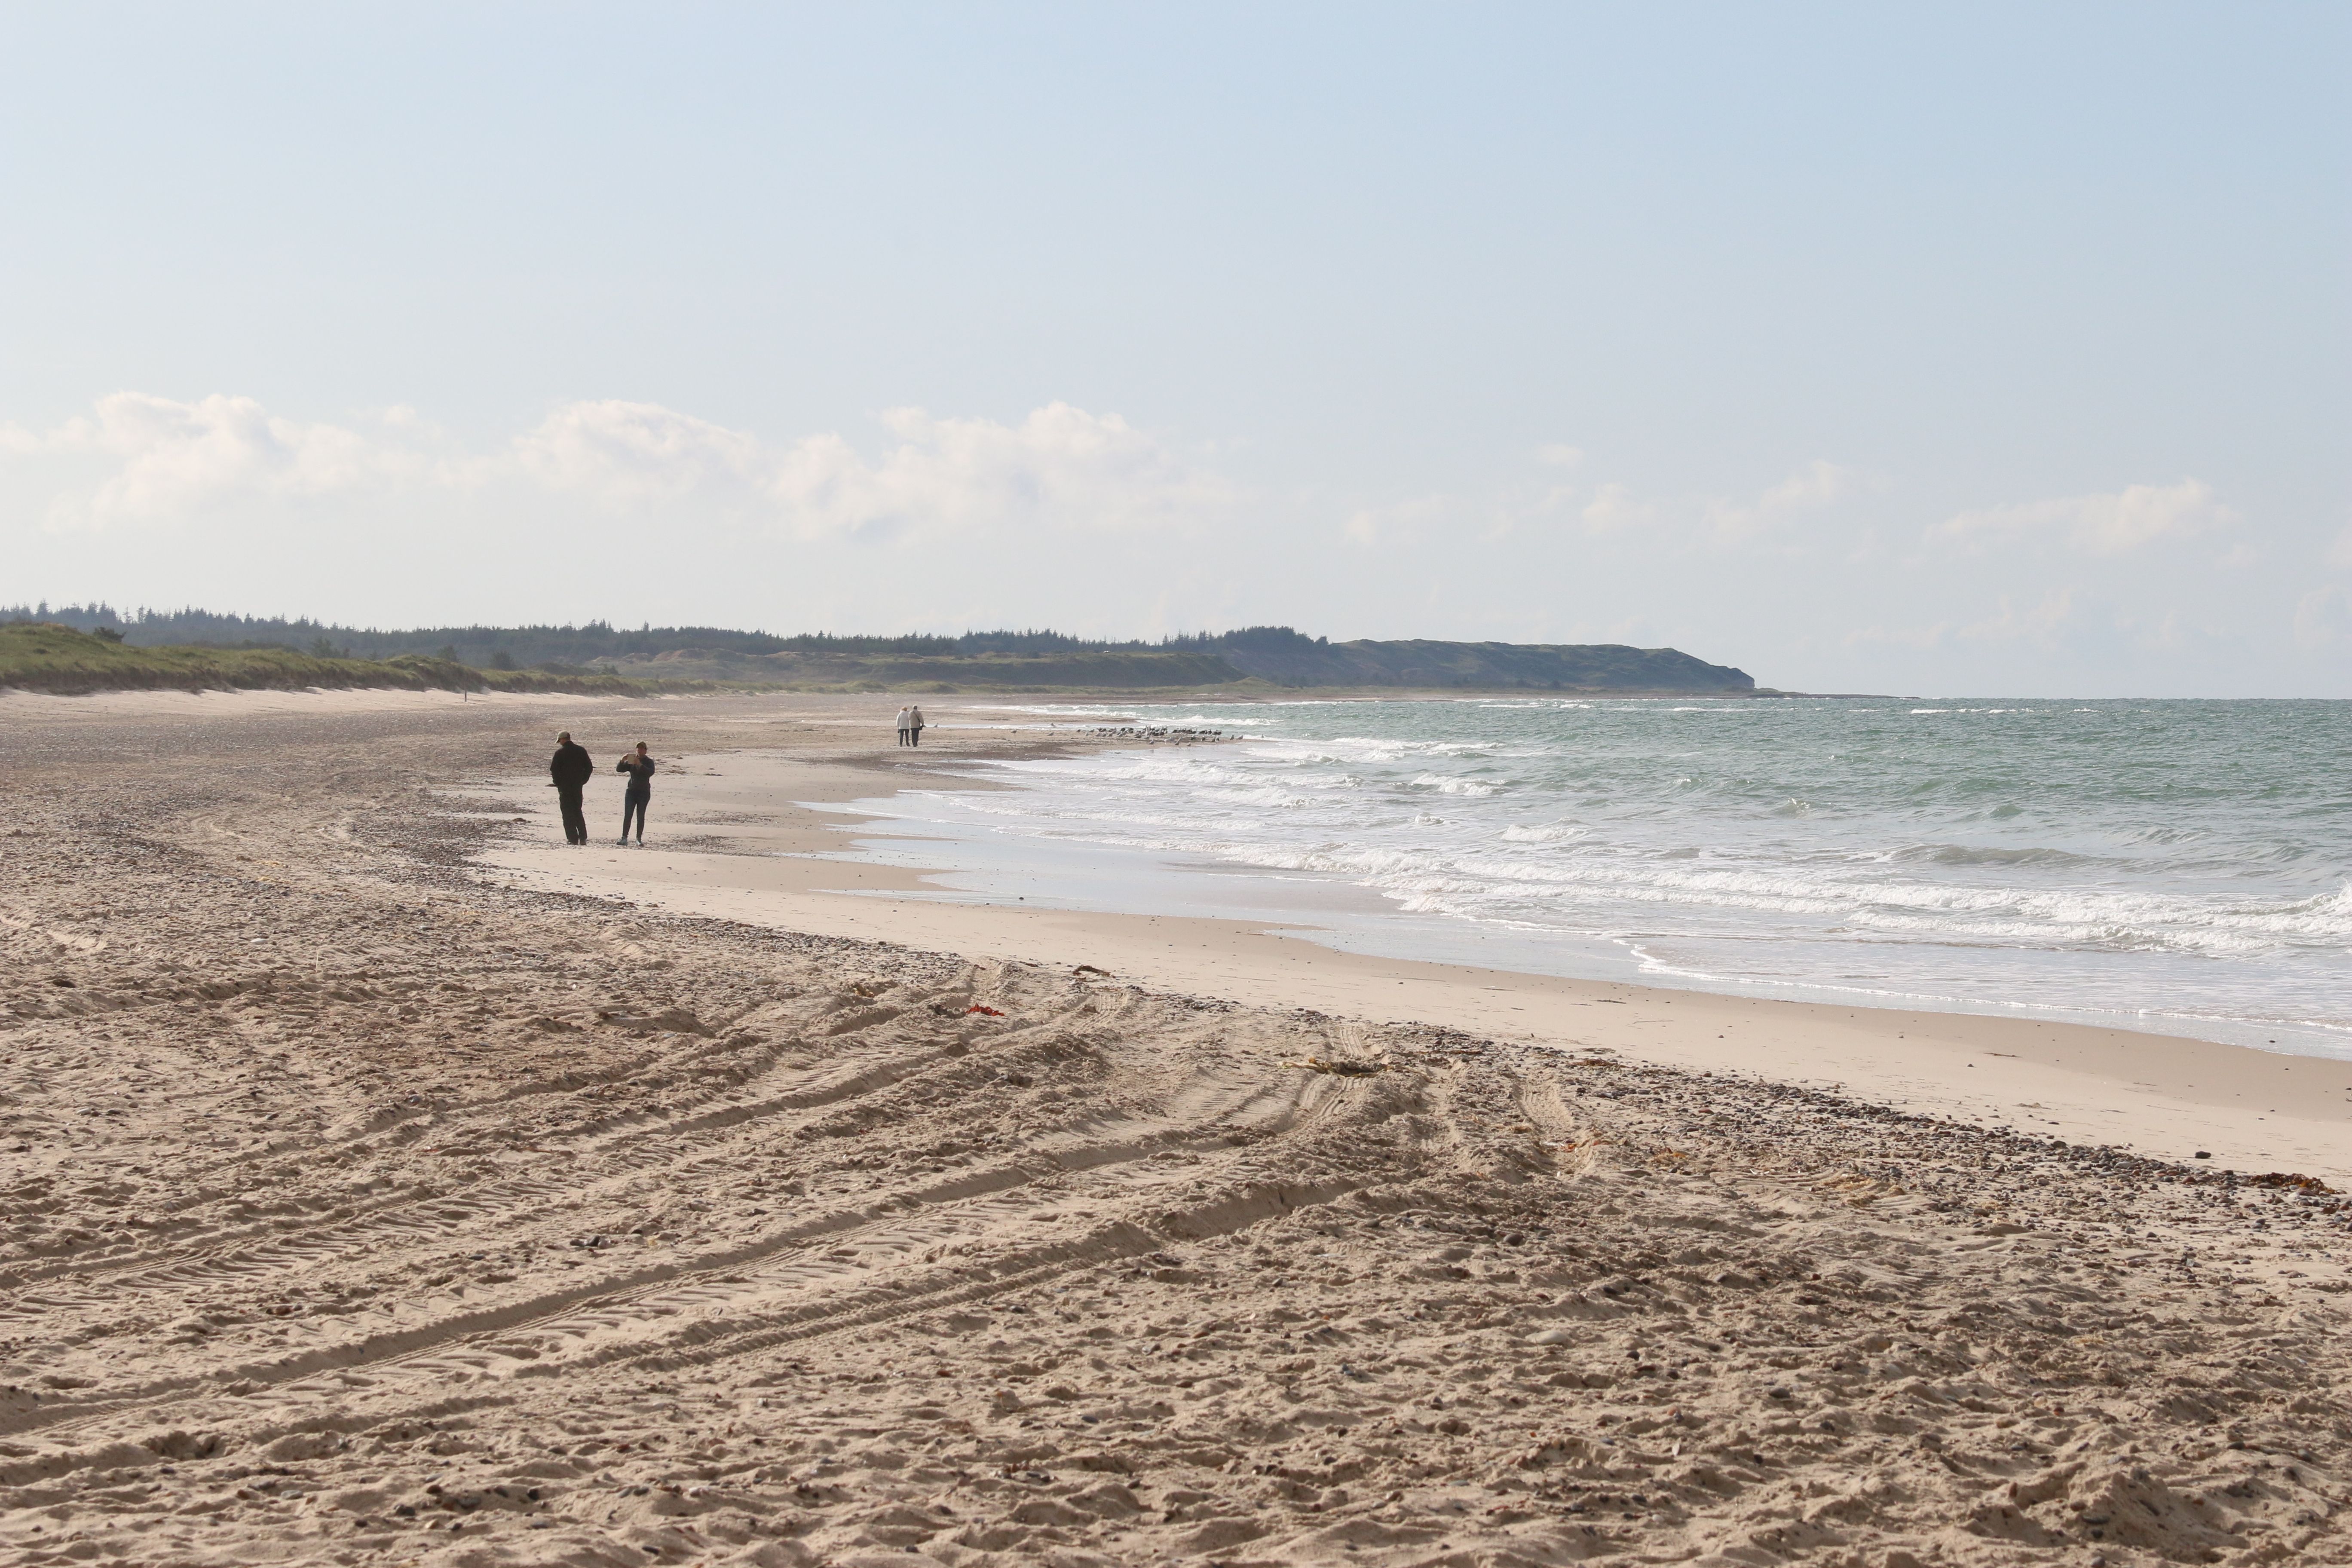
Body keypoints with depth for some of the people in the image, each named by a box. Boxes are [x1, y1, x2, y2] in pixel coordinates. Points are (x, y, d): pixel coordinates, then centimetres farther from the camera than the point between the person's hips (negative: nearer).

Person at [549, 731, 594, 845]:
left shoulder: (560, 753, -9)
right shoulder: (581, 751, 4)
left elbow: (554, 770, -10)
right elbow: (589, 767, 6)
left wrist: (558, 783, 2)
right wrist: (583, 781, 11)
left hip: (565, 786, -5)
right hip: (578, 786, 5)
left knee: (568, 813, 0)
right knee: (578, 811, 15)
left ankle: (573, 838, -7)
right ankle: (583, 838, 10)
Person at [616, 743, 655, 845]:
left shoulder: (649, 762, 3)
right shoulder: (631, 761, 11)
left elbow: (651, 772, -15)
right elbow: (619, 770, 6)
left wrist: (640, 765, -26)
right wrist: (622, 762, -14)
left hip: (644, 792, -2)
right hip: (632, 791, 2)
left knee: (641, 816, -2)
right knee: (627, 815, -6)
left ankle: (639, 839, 1)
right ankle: (624, 837, -7)